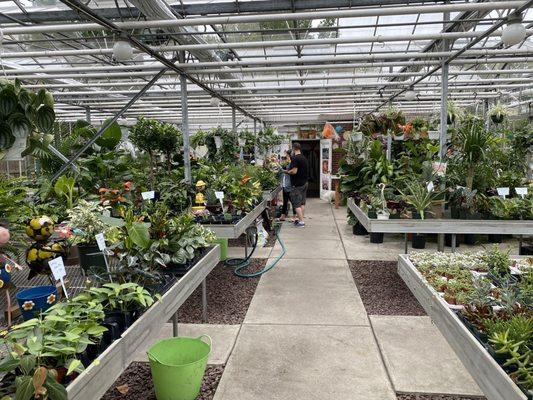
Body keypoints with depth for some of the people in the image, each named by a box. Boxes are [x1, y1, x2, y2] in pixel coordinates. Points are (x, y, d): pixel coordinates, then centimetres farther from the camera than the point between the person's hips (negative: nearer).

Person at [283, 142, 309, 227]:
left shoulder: (295, 158, -15)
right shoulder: (304, 158, 11)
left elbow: (294, 171, -22)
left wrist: (286, 172, -4)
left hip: (297, 184, -8)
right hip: (304, 183, 9)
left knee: (296, 204, -4)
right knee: (302, 203, 13)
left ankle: (301, 222, -6)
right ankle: (301, 219, 18)